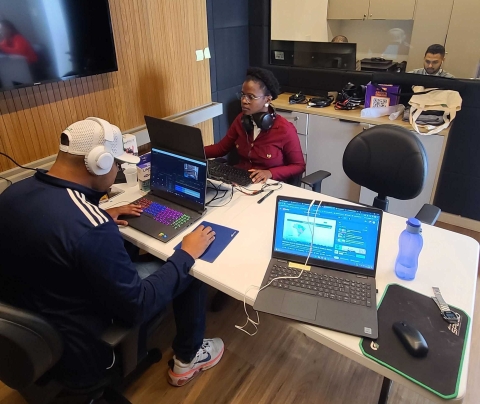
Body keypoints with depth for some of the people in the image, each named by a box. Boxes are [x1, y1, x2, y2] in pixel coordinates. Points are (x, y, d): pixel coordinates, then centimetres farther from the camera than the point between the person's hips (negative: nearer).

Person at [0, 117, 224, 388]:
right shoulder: (92, 229, -35)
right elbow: (137, 308, -24)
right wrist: (186, 255, -14)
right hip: (76, 348, -8)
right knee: (192, 272, -2)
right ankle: (187, 360, 23)